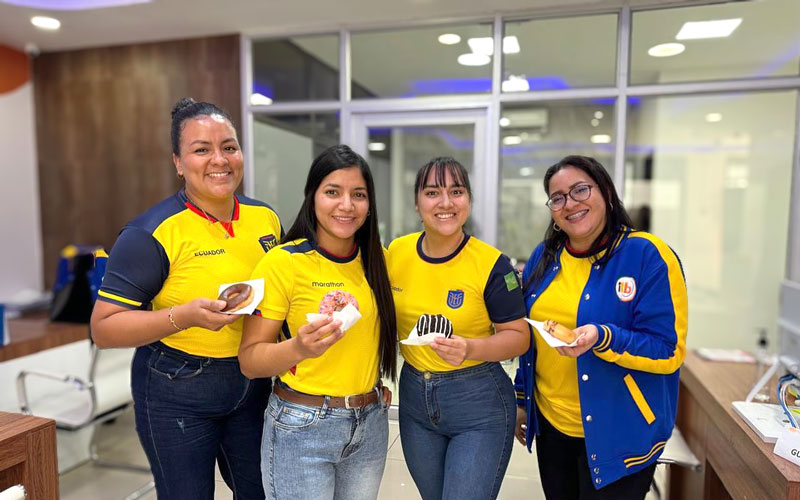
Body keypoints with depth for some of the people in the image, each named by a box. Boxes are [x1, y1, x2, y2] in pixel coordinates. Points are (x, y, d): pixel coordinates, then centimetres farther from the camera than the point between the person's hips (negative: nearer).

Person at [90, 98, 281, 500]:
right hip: (176, 395, -4)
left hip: (252, 386, 5)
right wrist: (185, 316, -29)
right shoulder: (153, 232, -16)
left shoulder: (266, 218, -1)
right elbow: (103, 329, -15)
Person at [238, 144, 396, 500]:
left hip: (371, 424, 5)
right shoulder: (282, 263, -15)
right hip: (302, 428, -4)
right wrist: (299, 348, -30)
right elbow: (249, 360, -13)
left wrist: (376, 384, 4)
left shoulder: (377, 260, 0)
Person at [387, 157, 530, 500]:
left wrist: (471, 348, -26)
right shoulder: (396, 253, -5)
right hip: (414, 398, 4)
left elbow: (518, 336, -9)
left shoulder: (492, 264, -16)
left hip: (479, 406, -4)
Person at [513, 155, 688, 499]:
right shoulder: (544, 257, 2)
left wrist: (602, 339, -31)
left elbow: (669, 351, -15)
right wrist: (521, 399, 13)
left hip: (617, 435, -5)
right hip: (550, 423, 5)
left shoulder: (648, 255, -14)